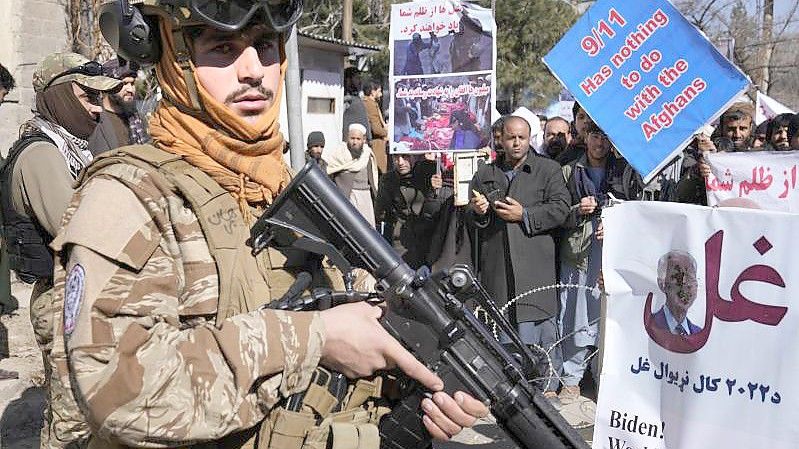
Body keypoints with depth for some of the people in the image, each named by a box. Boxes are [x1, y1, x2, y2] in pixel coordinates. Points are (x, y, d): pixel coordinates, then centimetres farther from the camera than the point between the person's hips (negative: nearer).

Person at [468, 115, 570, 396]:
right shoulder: (484, 174, 18)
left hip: (535, 264, -3)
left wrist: (524, 215, -10)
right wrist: (477, 212, -4)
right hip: (496, 265, 3)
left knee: (541, 323, -2)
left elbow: (560, 209, -3)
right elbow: (469, 220, 19)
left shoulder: (548, 170, 8)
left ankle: (548, 383, 11)